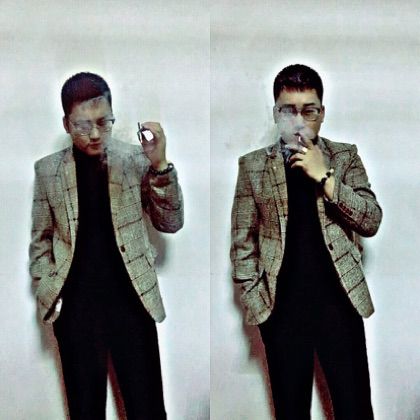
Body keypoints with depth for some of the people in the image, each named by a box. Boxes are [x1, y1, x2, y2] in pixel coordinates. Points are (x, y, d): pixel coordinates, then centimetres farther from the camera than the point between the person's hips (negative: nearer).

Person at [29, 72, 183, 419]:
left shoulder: (135, 160, -3)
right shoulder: (48, 170, 2)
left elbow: (171, 223, -5)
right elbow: (41, 238, 10)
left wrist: (160, 167, -18)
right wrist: (47, 290, -1)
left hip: (131, 301, -1)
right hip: (75, 306, 1)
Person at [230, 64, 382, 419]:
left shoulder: (345, 156, 5)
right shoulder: (253, 165, 4)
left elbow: (371, 222, -3)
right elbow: (243, 239, 5)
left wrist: (325, 177, -12)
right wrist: (253, 296, -4)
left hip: (339, 299, 0)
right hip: (282, 304, 0)